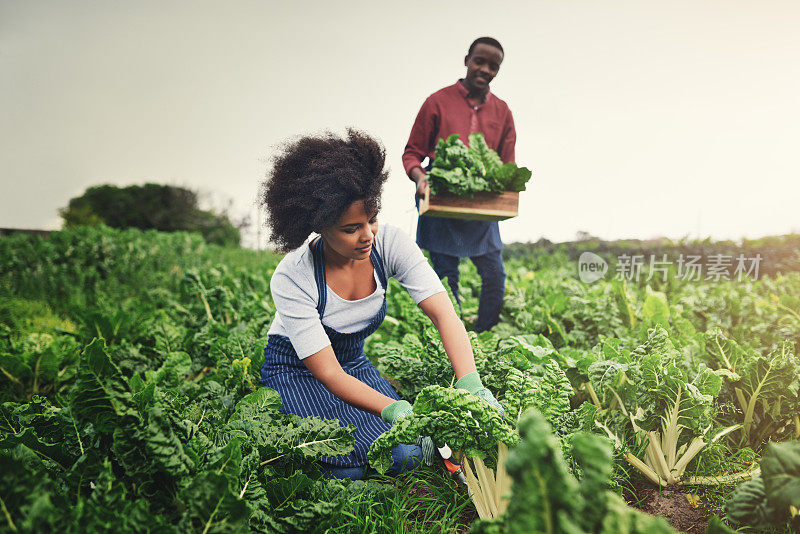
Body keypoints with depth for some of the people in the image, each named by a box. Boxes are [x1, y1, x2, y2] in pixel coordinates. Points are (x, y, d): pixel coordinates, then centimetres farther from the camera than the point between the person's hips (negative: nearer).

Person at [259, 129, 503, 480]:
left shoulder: (389, 244, -19)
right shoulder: (291, 279, -28)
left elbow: (444, 314, -25)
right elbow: (329, 374, -27)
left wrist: (471, 386, -41)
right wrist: (396, 411, -39)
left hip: (355, 363, 4)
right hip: (295, 371, -4)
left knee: (411, 452, -18)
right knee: (350, 467, -26)